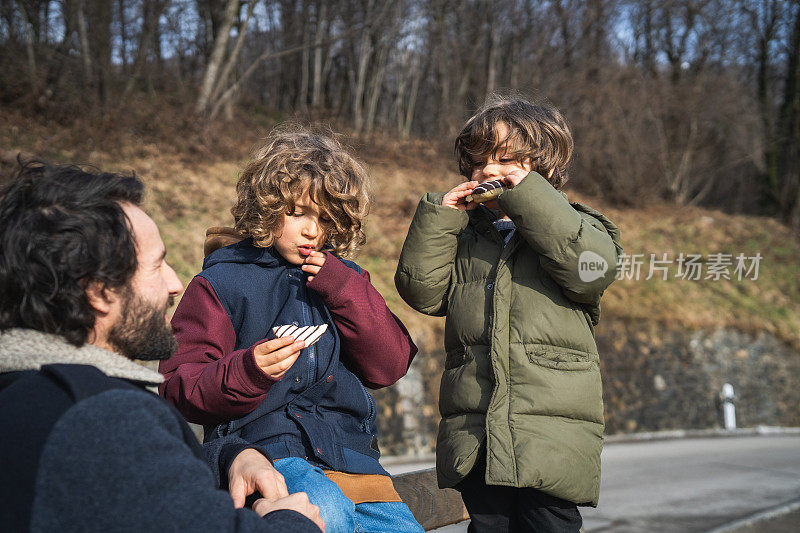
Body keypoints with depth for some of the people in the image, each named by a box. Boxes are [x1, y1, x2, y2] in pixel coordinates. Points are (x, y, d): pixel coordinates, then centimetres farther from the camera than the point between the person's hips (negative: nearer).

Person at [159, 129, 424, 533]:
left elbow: (390, 367, 8)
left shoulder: (341, 279, 18)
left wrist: (344, 289, -2)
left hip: (347, 447, 4)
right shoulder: (221, 281, 4)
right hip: (263, 444, -4)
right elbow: (179, 388, -1)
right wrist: (248, 371, -20)